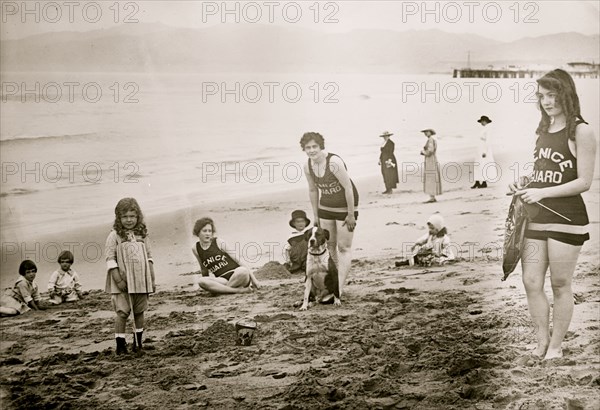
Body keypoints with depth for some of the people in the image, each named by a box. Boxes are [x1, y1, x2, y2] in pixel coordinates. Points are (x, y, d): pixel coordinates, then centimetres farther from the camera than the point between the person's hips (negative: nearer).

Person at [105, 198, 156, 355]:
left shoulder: (142, 235, 8)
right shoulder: (115, 236, -5)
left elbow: (149, 258, 12)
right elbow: (110, 259, -9)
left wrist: (152, 279, 8)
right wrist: (118, 280, -15)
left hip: (141, 281, 4)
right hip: (123, 283, -4)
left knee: (139, 311, 12)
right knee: (122, 312, -7)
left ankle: (138, 341, 24)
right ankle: (120, 344, 0)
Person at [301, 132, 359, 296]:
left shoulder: (334, 162, -27)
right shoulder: (308, 166, -6)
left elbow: (348, 188, -23)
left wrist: (351, 215, -20)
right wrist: (315, 215, 10)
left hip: (345, 207, -6)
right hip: (325, 207, 7)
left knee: (344, 248, -5)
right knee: (329, 245, 10)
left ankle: (339, 289, -9)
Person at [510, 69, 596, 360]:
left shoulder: (581, 131, -9)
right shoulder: (543, 130, 12)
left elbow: (584, 182, -13)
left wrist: (542, 193, -18)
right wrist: (524, 187, 4)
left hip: (566, 219, -6)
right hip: (536, 217, 6)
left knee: (560, 285, 3)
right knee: (531, 282, 5)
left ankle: (556, 346, 16)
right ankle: (541, 342, 18)